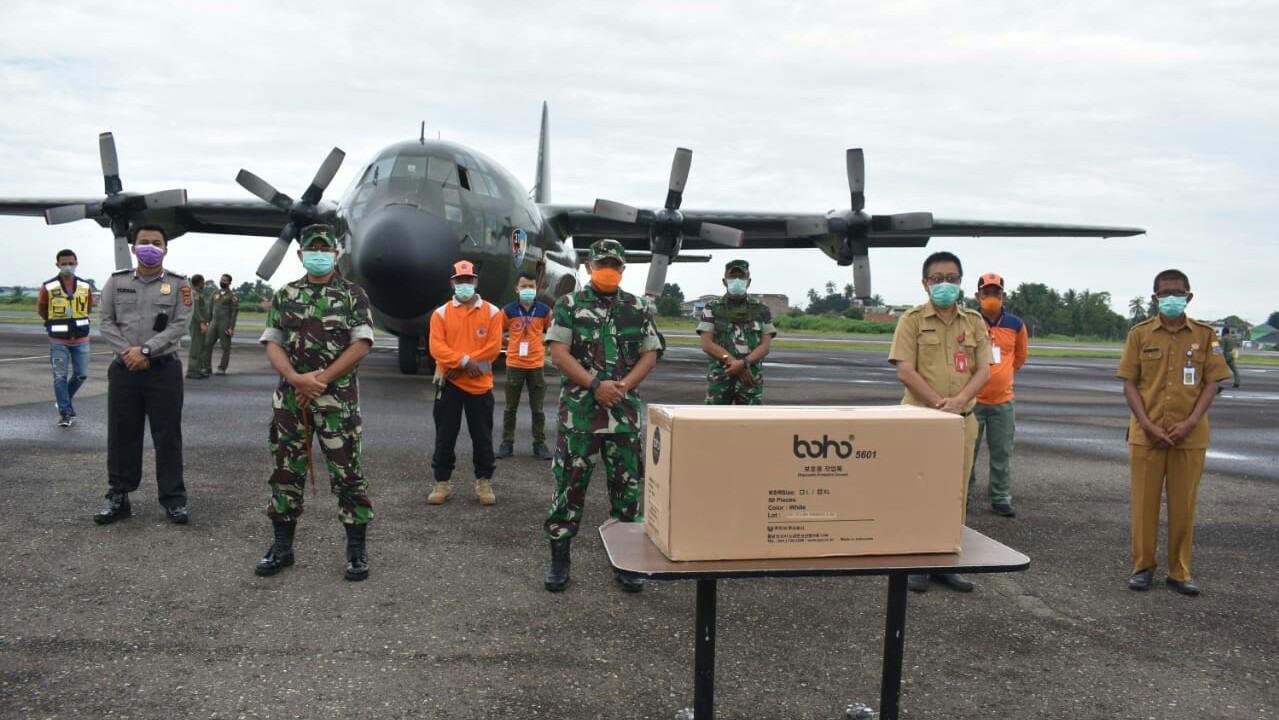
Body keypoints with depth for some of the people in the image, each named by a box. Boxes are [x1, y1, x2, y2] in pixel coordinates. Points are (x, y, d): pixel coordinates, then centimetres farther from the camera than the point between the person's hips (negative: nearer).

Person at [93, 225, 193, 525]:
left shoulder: (179, 284, 2)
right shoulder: (116, 281, 9)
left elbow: (179, 325, -8)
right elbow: (105, 321, 3)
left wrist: (146, 350, -17)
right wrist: (127, 353, -11)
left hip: (164, 369, -2)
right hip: (124, 368, 2)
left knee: (167, 435, 1)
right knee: (121, 433, 7)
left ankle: (173, 498, 9)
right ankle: (118, 496, 18)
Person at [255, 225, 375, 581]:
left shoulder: (353, 295, 2)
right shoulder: (284, 296, 10)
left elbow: (361, 345, -7)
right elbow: (272, 344, 4)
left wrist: (320, 379, -12)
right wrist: (296, 378, -15)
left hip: (338, 398, -3)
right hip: (290, 397, 3)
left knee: (347, 472, -1)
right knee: (286, 472, 9)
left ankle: (357, 549, 9)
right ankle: (282, 546, 22)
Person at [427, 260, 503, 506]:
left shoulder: (492, 311, 2)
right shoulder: (441, 313, 4)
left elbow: (494, 346, -7)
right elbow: (436, 347, -6)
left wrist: (459, 365, -12)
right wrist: (464, 361, -20)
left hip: (480, 383, 0)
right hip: (448, 383, 1)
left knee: (482, 436, 5)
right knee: (445, 435, 6)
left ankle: (484, 483, 17)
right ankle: (442, 483, 17)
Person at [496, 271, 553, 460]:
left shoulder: (545, 310, -2)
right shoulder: (508, 310, -3)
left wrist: (543, 345, 3)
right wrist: (509, 344, 3)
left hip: (536, 365, 0)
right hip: (514, 365, 0)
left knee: (537, 408, 5)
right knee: (510, 408, 8)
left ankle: (539, 444, 13)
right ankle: (507, 443, 16)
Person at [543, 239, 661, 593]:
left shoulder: (638, 309, 10)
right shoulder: (569, 305, 2)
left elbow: (649, 354, 8)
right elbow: (558, 353, -5)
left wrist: (624, 385, -9)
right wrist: (595, 384, -15)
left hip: (624, 411, 2)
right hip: (579, 411, -2)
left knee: (628, 485, 6)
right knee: (569, 483, 2)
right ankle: (559, 557, 15)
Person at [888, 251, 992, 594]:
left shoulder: (974, 321, 11)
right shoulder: (913, 319, 0)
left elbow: (984, 370, 4)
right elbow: (905, 371, -9)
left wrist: (958, 401, -13)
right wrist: (938, 404, -16)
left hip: (962, 419, 4)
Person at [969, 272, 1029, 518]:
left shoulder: (1016, 325, 3)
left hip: (1003, 400, 2)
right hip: (972, 399, -2)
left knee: (1002, 453, 6)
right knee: (967, 451, 4)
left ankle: (1001, 499, 15)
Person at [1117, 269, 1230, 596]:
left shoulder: (1205, 335, 3)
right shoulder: (1140, 333, 1)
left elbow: (1209, 385, 2)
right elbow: (1129, 384, 0)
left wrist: (1190, 423, -12)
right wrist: (1148, 426, -10)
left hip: (1189, 435, 0)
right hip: (1146, 433, 0)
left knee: (1183, 505, 7)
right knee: (1144, 502, 5)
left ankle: (1180, 571, 18)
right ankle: (1143, 567, 17)